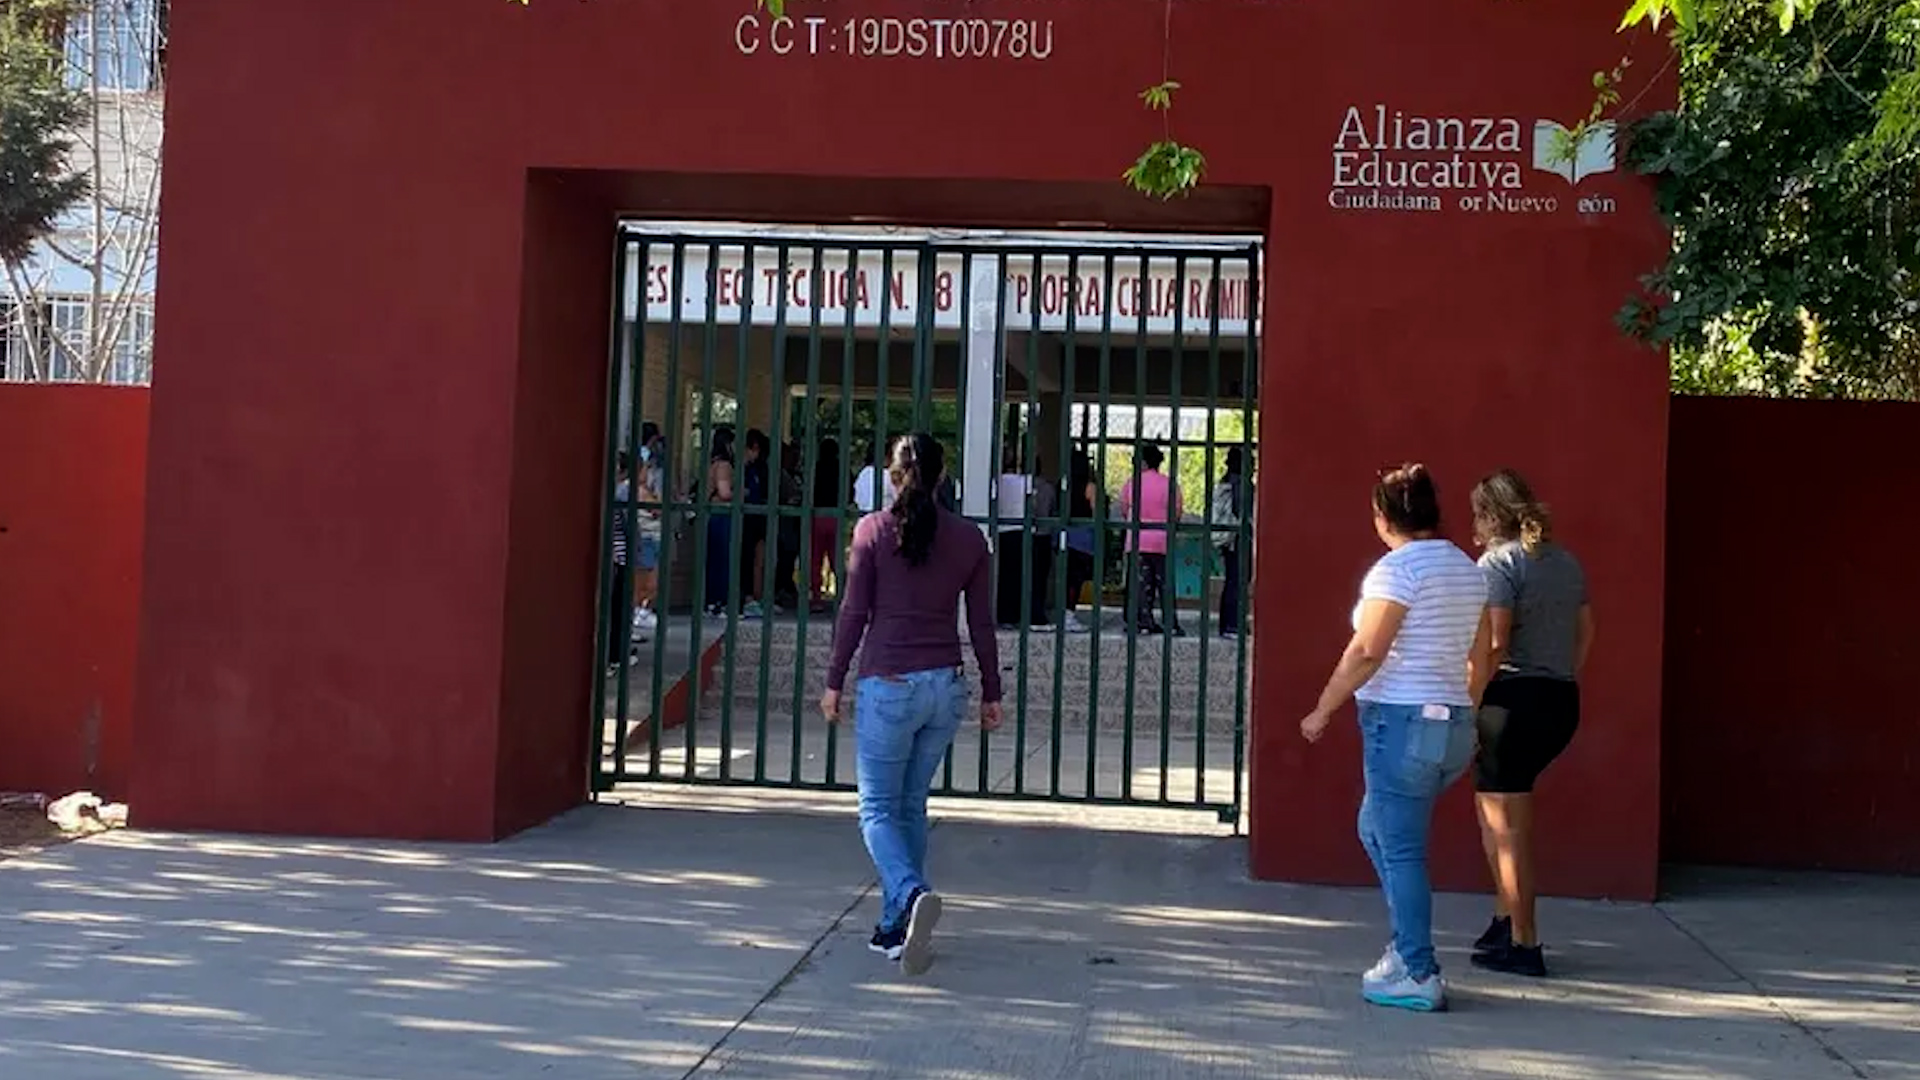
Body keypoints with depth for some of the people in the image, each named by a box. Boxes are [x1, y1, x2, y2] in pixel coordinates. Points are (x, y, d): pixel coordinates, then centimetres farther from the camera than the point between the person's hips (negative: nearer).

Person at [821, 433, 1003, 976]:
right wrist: (991, 693, 15)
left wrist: (834, 682, 5)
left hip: (888, 686, -4)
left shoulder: (872, 530, -4)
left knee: (877, 809, 2)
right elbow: (982, 625, 7)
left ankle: (913, 895, -25)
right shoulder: (969, 538, 4)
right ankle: (896, 927, 16)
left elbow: (854, 613, -4)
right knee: (912, 807, 15)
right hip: (945, 687, 4)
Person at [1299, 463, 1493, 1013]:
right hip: (1453, 726, 9)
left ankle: (1419, 975, 2)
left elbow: (1365, 653, -18)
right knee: (1377, 828, 22)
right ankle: (1407, 944, 22)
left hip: (1401, 720, -9)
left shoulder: (1397, 568, -13)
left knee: (1400, 849, -1)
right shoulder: (1469, 570, 11)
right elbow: (1479, 661, 15)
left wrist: (1322, 711, -10)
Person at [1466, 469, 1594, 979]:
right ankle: (1506, 917, 21)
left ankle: (1523, 943, 3)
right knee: (1493, 807, 21)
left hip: (1512, 697, -8)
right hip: (1561, 703, 8)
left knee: (1507, 826, 0)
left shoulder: (1498, 562, -9)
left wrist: (1467, 709, -11)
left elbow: (1492, 645, -17)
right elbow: (1586, 631, 18)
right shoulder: (1566, 561, 14)